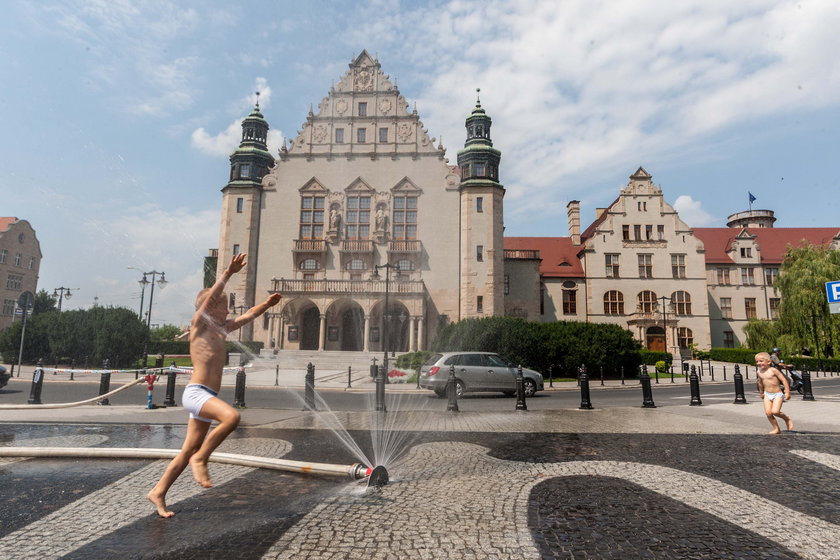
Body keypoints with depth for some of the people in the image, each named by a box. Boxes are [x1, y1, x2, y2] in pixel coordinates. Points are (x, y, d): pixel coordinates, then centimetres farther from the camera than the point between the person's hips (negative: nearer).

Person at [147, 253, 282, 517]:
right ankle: (201, 459, -13)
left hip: (208, 396, 8)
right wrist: (228, 273, -26)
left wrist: (266, 304, 21)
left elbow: (246, 317, 28)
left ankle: (158, 492, 26)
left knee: (188, 451, 13)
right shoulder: (199, 324, -4)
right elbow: (210, 298, -19)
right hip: (195, 393, -8)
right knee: (232, 416, -31)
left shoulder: (221, 328, 16)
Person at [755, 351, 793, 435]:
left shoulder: (773, 370, -12)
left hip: (777, 394, -5)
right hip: (767, 394, 5)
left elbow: (784, 380, -12)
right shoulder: (759, 372, 5)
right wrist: (761, 393, 31)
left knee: (775, 411, -18)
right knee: (768, 413, -7)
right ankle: (776, 429, 8)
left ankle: (787, 419, 13)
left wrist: (787, 392, -16)